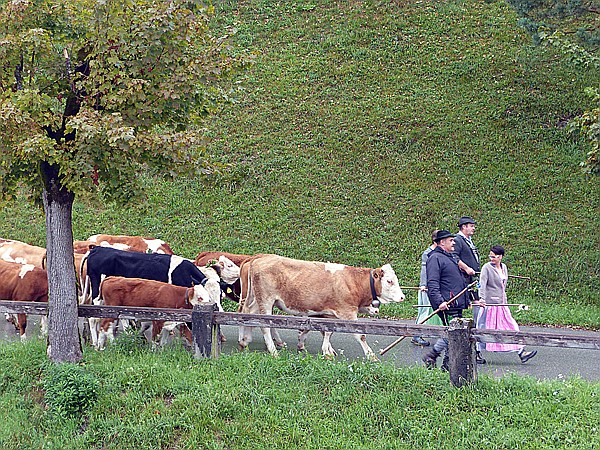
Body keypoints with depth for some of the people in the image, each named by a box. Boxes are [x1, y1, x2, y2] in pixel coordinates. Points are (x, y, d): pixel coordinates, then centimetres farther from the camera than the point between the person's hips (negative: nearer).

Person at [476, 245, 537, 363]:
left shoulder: (503, 267, 11)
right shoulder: (486, 267, -9)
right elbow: (482, 284, -18)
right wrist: (482, 298, -32)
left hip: (501, 304, 7)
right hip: (489, 304, -6)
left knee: (511, 327, 2)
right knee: (485, 328, 0)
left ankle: (521, 352, 2)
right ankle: (477, 353, 11)